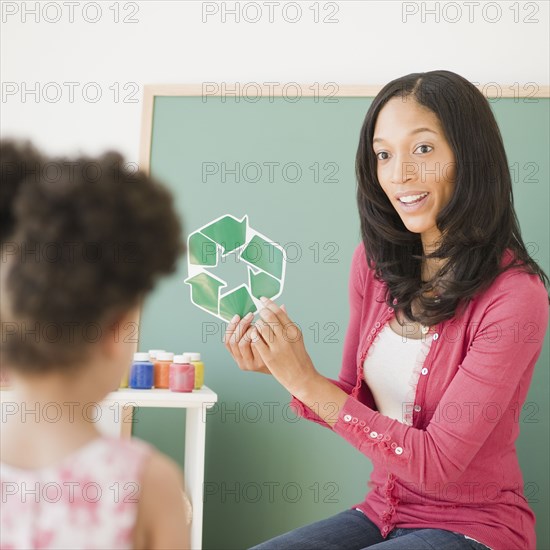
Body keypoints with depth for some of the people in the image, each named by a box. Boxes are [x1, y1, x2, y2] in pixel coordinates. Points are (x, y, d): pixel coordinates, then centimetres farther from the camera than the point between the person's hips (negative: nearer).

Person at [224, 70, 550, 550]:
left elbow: (437, 463, -20)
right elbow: (353, 407, 6)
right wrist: (281, 368, -13)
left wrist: (308, 382, -24)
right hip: (382, 511, 6)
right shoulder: (374, 262, -2)